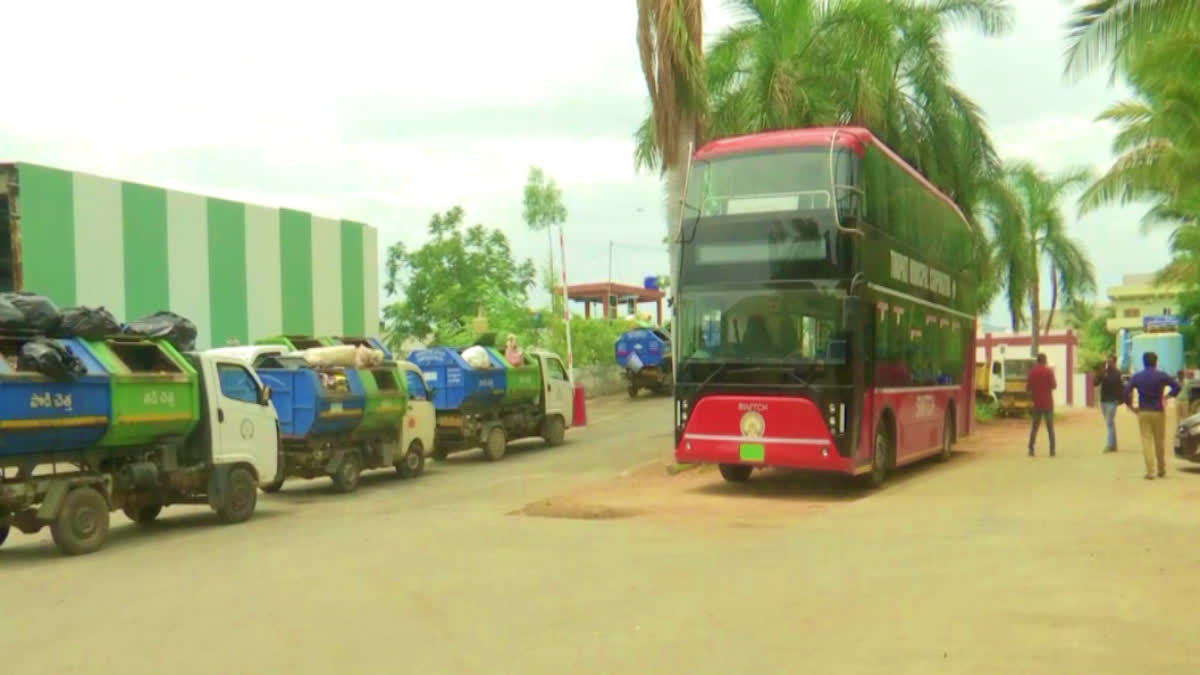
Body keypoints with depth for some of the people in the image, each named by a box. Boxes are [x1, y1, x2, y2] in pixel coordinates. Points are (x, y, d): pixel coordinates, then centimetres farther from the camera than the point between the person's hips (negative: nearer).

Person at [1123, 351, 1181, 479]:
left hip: (1143, 412, 1)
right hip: (1158, 412, -1)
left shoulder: (1136, 376, 2)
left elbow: (1126, 392, -4)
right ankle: (1162, 470, 21)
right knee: (1159, 441, 11)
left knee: (1147, 441, 0)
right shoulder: (1161, 375, -3)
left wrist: (1131, 406, 5)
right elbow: (1176, 386, -14)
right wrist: (1168, 396, 1)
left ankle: (1150, 472, -8)